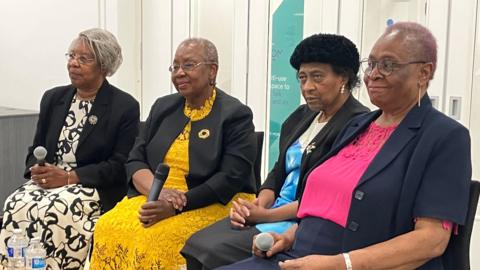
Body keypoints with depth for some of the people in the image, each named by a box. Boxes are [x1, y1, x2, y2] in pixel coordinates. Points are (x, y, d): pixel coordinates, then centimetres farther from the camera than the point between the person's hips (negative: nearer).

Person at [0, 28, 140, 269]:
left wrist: (69, 177, -17)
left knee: (52, 211, -31)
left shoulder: (125, 106, -4)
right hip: (47, 182, 5)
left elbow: (121, 166, -9)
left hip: (95, 190, -4)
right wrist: (38, 171, -7)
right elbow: (35, 149, 17)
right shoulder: (52, 98, 13)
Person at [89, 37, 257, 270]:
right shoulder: (163, 107, 13)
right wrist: (158, 191, -12)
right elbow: (135, 160, 9)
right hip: (157, 199, 5)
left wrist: (178, 205, -21)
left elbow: (231, 179, -13)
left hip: (214, 205, -5)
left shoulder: (236, 115, -4)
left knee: (155, 239, -30)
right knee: (108, 228, -22)